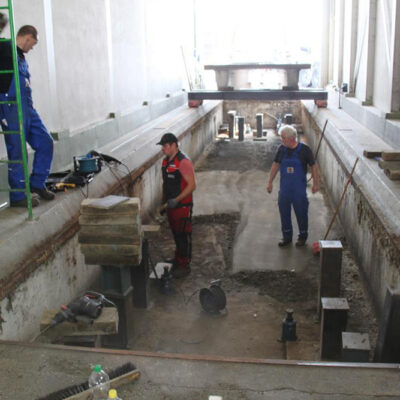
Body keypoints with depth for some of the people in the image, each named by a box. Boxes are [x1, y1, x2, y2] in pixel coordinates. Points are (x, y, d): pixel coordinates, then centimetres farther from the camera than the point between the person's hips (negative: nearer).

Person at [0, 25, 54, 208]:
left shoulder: (21, 57, 18)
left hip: (28, 108, 9)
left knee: (45, 143, 10)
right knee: (17, 152, -3)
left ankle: (37, 183, 23)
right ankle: (18, 196, 8)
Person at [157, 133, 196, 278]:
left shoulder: (183, 162, -19)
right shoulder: (166, 161, 9)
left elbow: (192, 185, -22)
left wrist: (177, 200, -28)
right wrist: (163, 202, 19)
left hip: (182, 206, -8)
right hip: (171, 205, 8)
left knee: (184, 236, 2)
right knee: (176, 235, 18)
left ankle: (184, 266, 11)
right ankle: (178, 260, 32)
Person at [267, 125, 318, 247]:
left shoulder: (304, 149, -10)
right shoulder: (282, 149, 0)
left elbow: (313, 166, -2)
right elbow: (275, 165, 10)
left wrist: (315, 184, -1)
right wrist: (270, 182, 10)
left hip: (299, 188, -3)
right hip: (284, 188, 3)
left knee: (301, 212, 6)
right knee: (284, 211, 8)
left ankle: (302, 237, 24)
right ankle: (286, 237, 24)